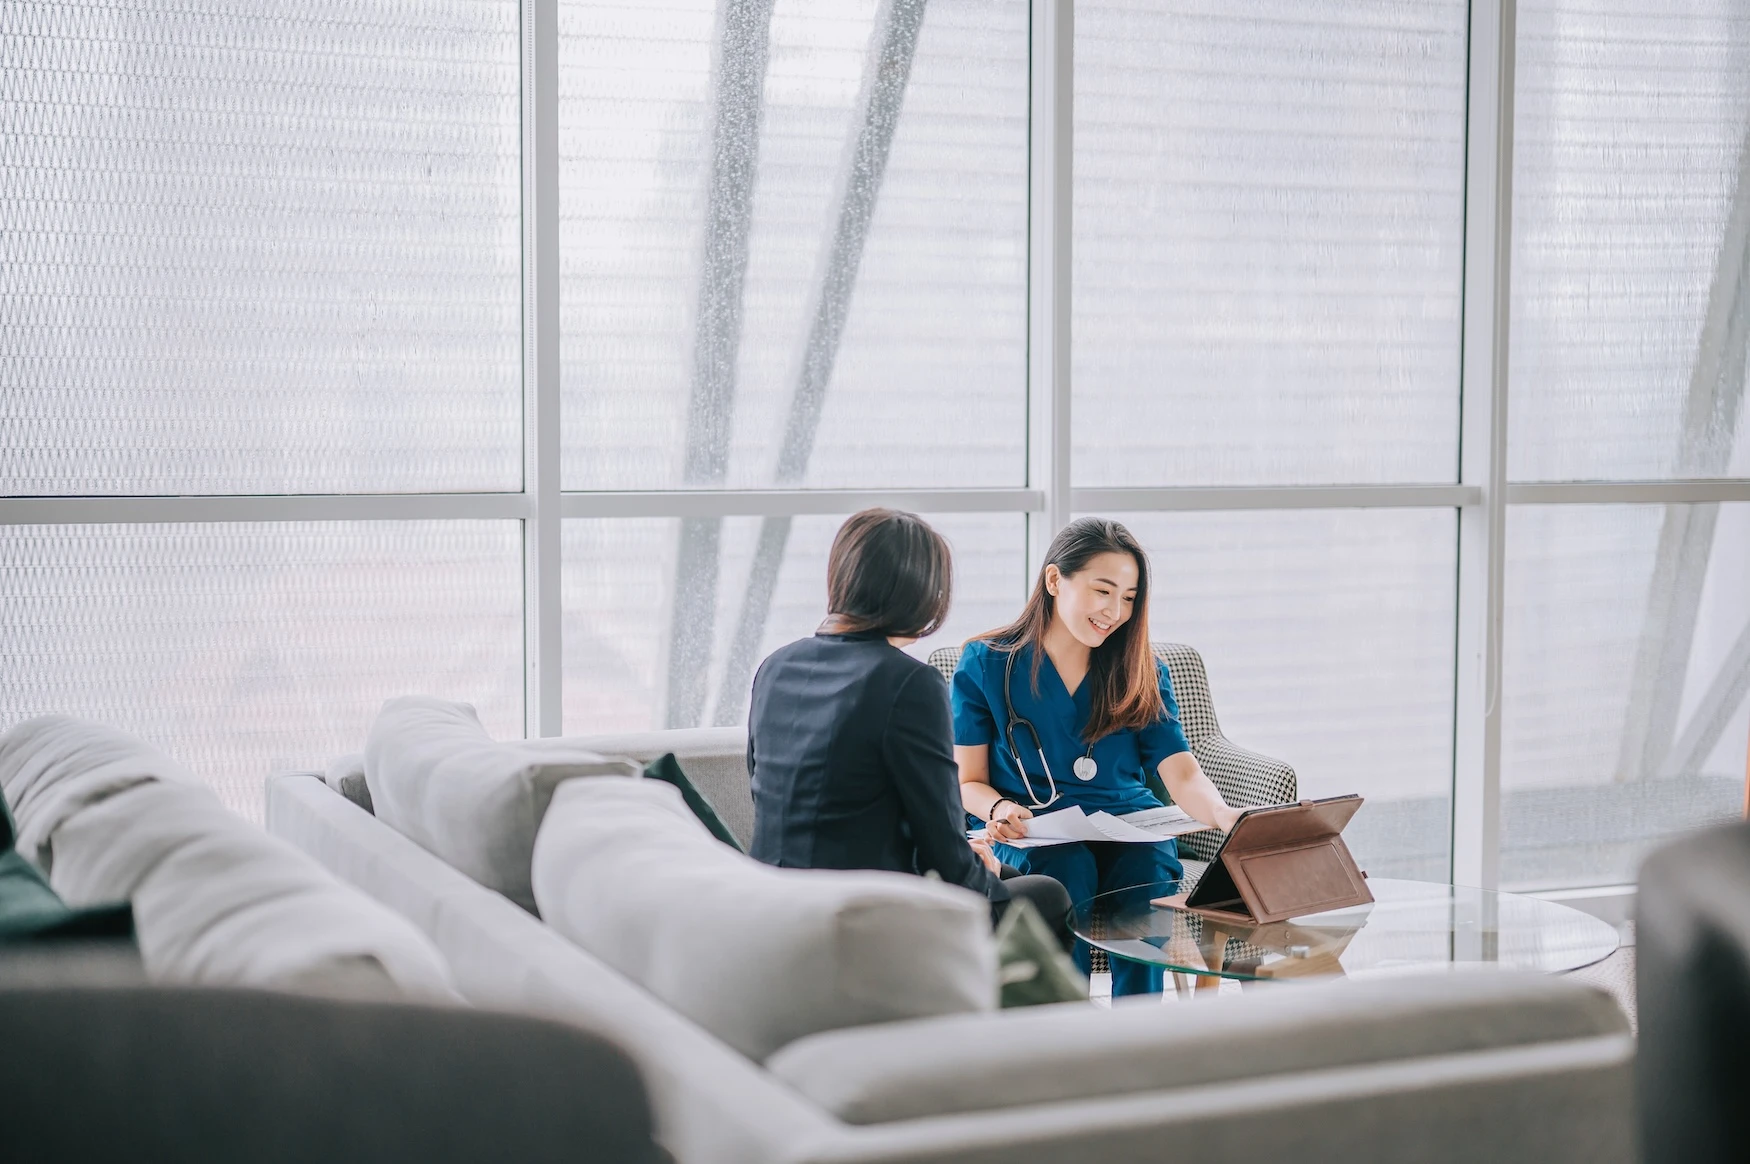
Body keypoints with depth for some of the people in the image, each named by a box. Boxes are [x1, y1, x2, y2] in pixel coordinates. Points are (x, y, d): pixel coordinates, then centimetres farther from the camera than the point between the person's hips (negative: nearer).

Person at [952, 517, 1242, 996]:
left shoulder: (1141, 672, 10)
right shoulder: (984, 665, 3)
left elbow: (1183, 775, -3)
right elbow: (968, 782, 6)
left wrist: (1225, 815, -25)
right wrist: (999, 810, -18)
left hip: (1130, 826, 2)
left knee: (1148, 867, -32)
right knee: (1066, 868, -35)